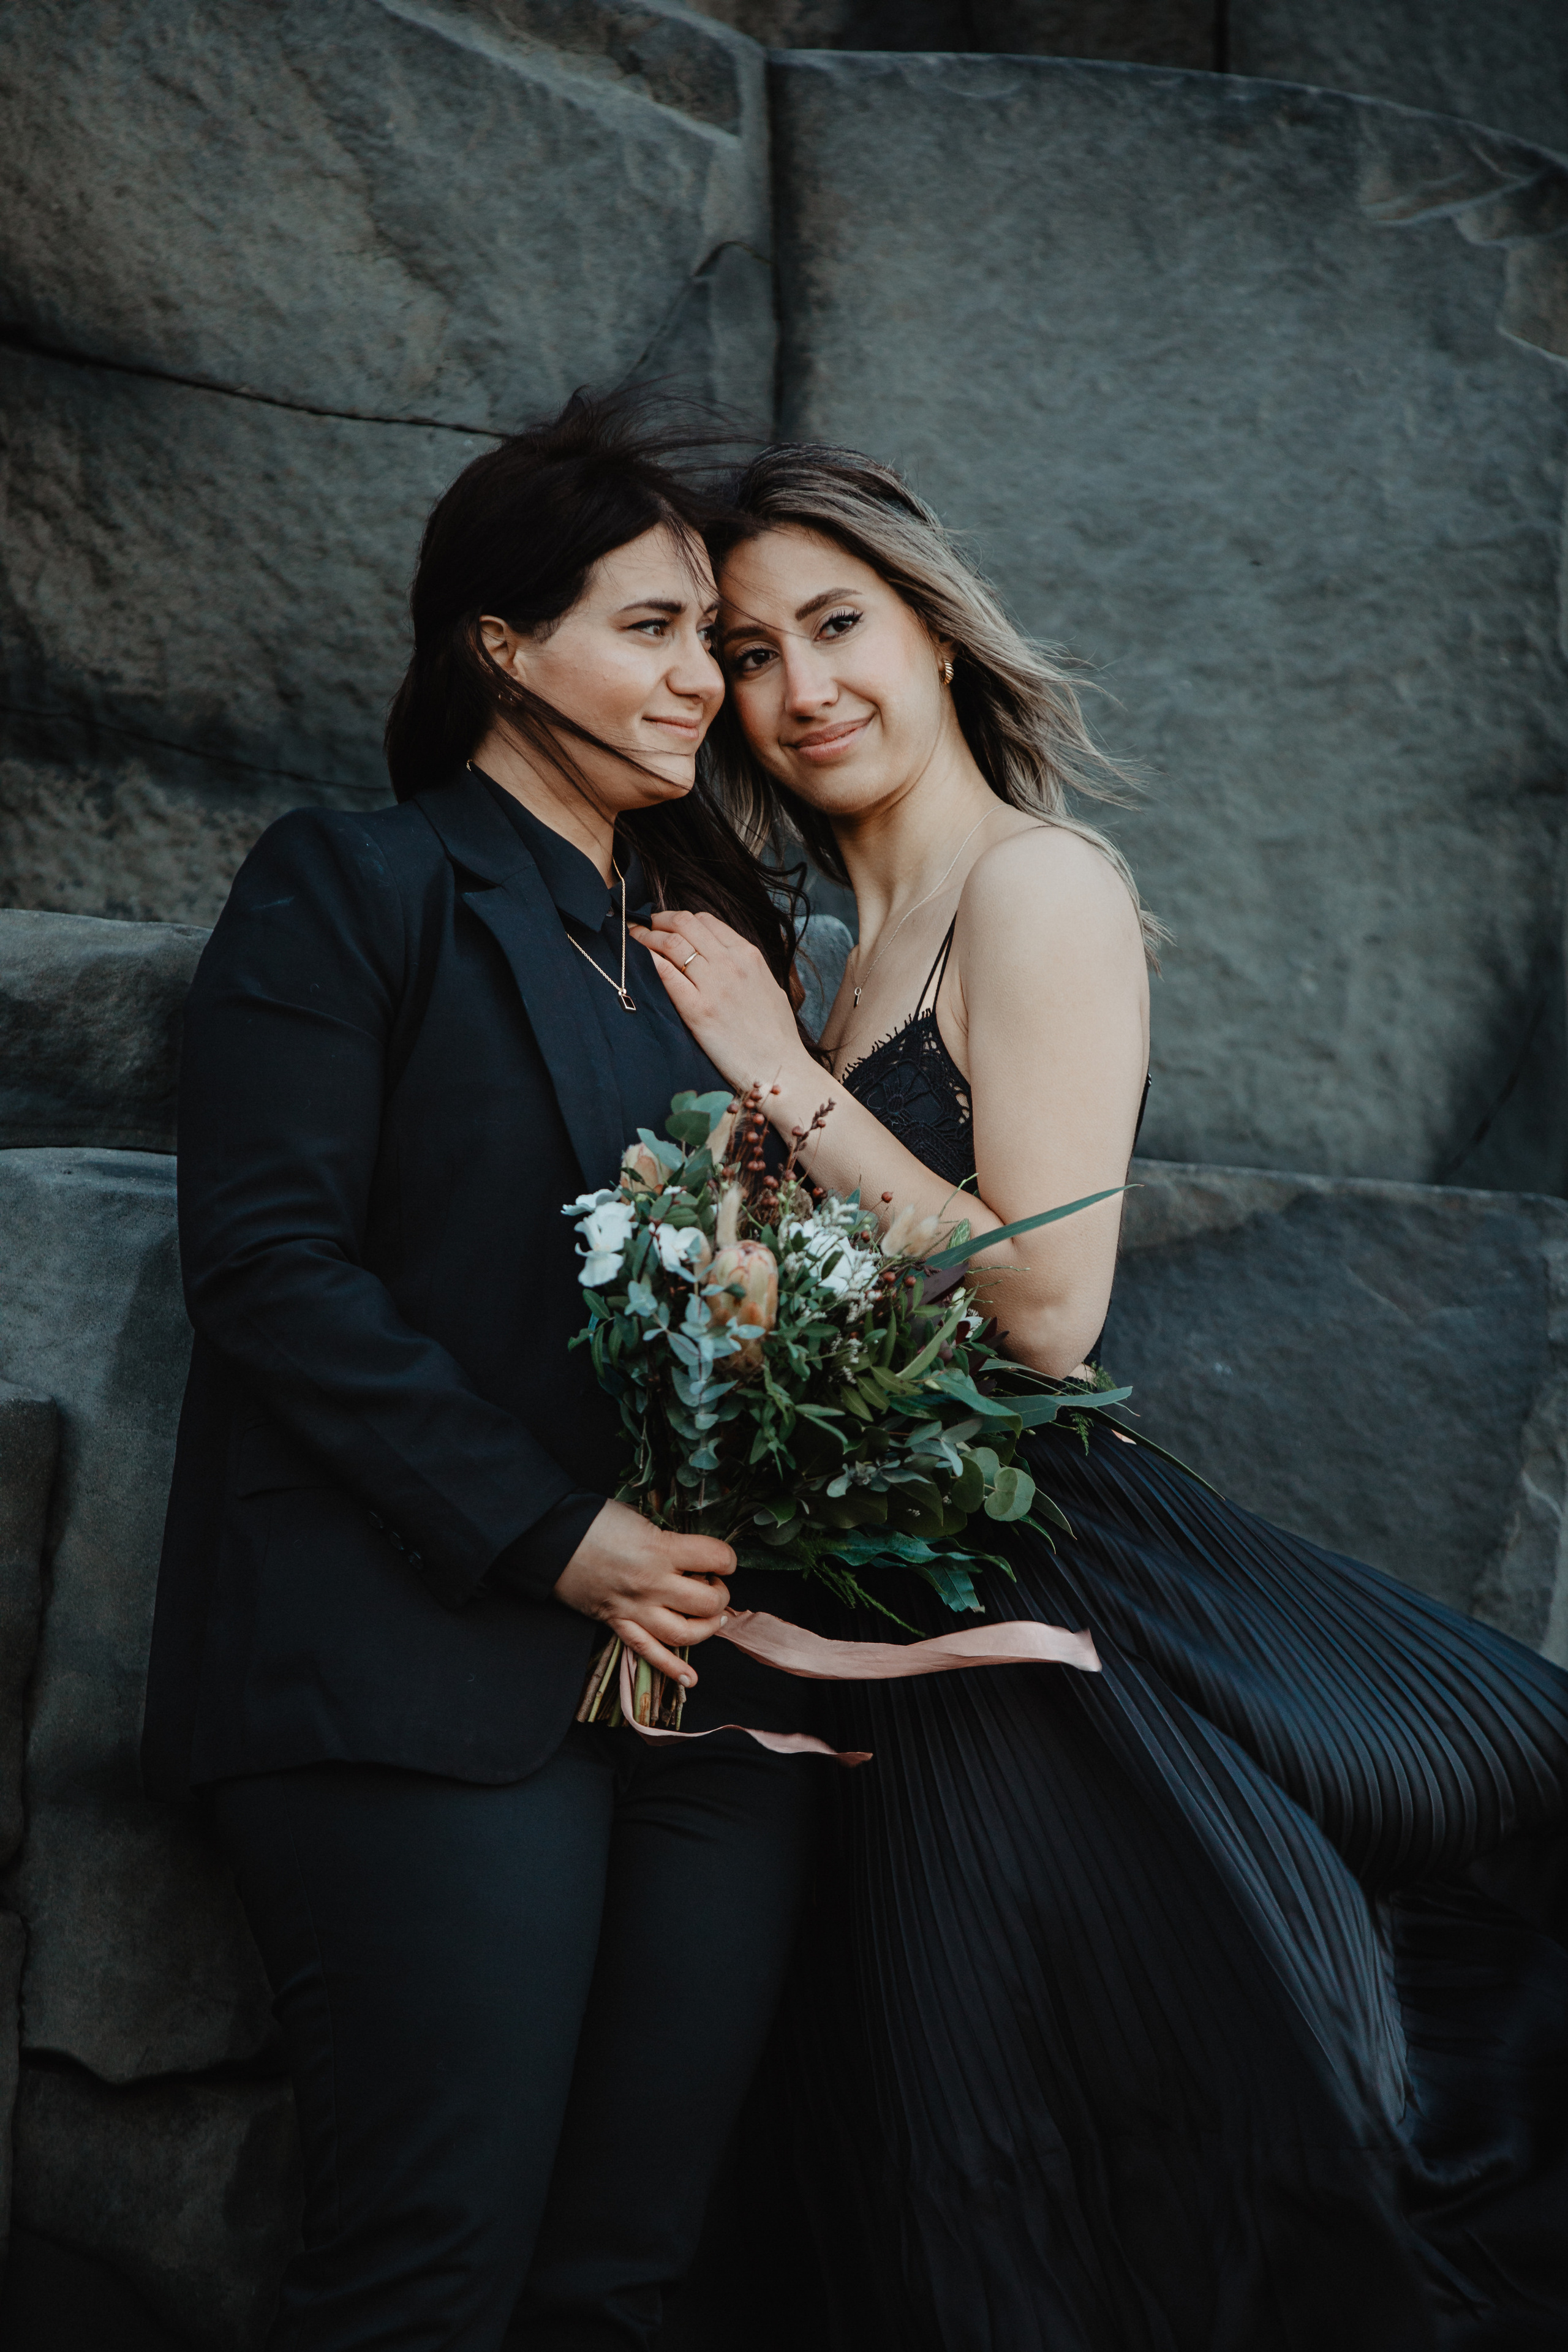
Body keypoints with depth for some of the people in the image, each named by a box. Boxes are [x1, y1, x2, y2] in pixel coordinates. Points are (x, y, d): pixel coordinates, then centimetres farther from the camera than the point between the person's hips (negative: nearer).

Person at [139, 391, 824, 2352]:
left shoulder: (711, 929, 20)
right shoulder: (350, 887, 0)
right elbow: (267, 1262, -9)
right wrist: (549, 1534, -14)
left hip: (712, 1665, 6)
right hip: (431, 1675, -6)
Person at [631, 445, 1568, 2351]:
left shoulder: (1037, 885, -10)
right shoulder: (863, 943, 16)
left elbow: (1047, 1304, -19)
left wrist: (782, 1079, -14)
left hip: (1056, 1572, -9)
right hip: (922, 1599, 9)